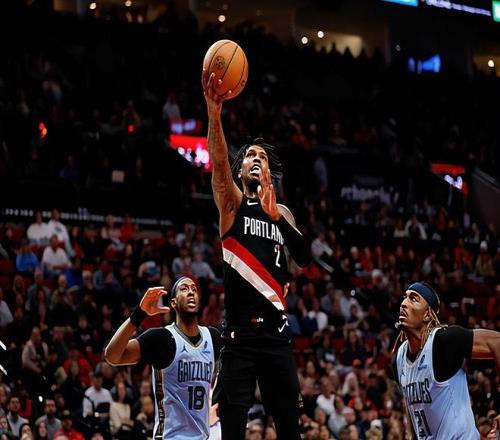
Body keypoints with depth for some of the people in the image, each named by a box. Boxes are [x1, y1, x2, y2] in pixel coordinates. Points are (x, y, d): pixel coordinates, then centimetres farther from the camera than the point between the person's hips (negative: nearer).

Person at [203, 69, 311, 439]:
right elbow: (218, 163, -15)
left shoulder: (282, 211, 16)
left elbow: (305, 259, 2)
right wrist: (214, 114, -32)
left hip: (276, 330, 4)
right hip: (240, 333, -4)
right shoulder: (233, 203, 6)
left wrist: (276, 216, -12)